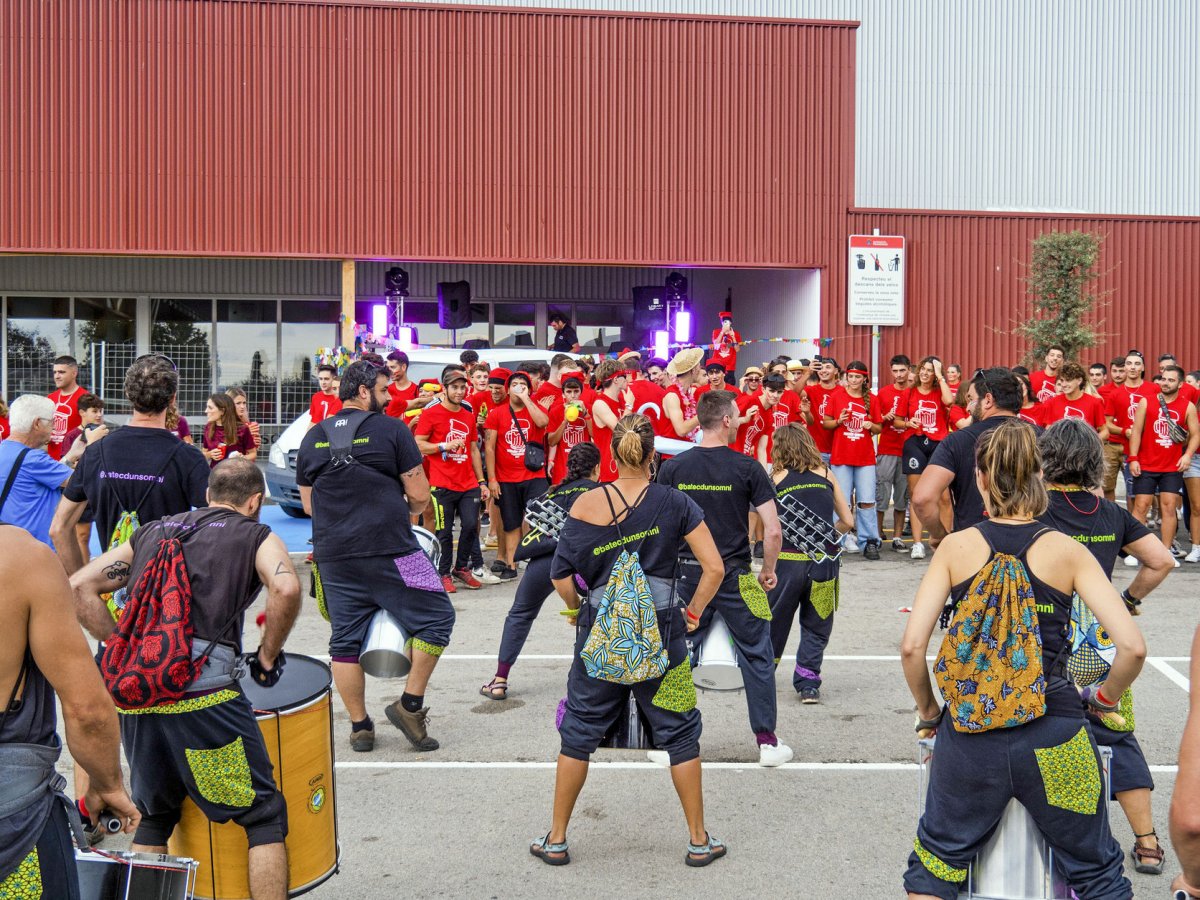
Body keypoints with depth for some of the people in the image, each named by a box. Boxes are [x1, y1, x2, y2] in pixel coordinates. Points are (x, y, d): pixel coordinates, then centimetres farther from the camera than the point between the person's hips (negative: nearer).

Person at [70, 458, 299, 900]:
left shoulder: (151, 532, 22)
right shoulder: (256, 536, 9)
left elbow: (79, 587, 14)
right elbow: (286, 589, -12)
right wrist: (268, 657, 1)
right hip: (203, 694, -5)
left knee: (153, 817, 24)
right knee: (264, 815, 7)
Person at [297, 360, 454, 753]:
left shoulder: (312, 438, 11)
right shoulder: (391, 430, -4)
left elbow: (308, 504, 17)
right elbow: (419, 495, -4)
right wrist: (407, 515, 16)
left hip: (333, 556, 6)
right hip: (389, 550, -6)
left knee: (345, 640, 12)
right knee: (437, 617, 6)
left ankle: (359, 727, 18)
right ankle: (410, 704, 5)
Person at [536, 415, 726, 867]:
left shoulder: (587, 504, -5)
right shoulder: (675, 503, -4)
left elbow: (561, 574, -6)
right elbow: (714, 567, -7)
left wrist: (577, 610, 11)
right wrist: (691, 614, 5)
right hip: (661, 633, 0)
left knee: (579, 731, 14)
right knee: (679, 733, 14)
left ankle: (556, 839, 24)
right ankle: (699, 841, 23)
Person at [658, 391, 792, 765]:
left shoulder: (673, 468, -2)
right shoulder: (747, 467, -8)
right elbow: (773, 530, -11)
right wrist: (769, 571, 4)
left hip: (687, 576, 2)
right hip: (736, 578, -2)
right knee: (758, 658, 11)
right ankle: (767, 742, 16)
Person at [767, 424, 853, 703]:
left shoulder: (777, 477, 3)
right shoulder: (826, 474, 7)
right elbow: (847, 521, 8)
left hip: (788, 559, -1)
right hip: (824, 561, 1)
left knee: (774, 621, 17)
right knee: (816, 626, 14)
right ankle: (808, 683, 10)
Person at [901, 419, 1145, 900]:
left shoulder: (956, 546, -4)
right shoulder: (1066, 551, -5)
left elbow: (912, 646, -10)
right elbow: (1132, 647, -12)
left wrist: (928, 711, 7)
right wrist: (1104, 697, 8)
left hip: (969, 735, 0)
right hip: (1053, 737, 0)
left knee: (936, 860, 21)